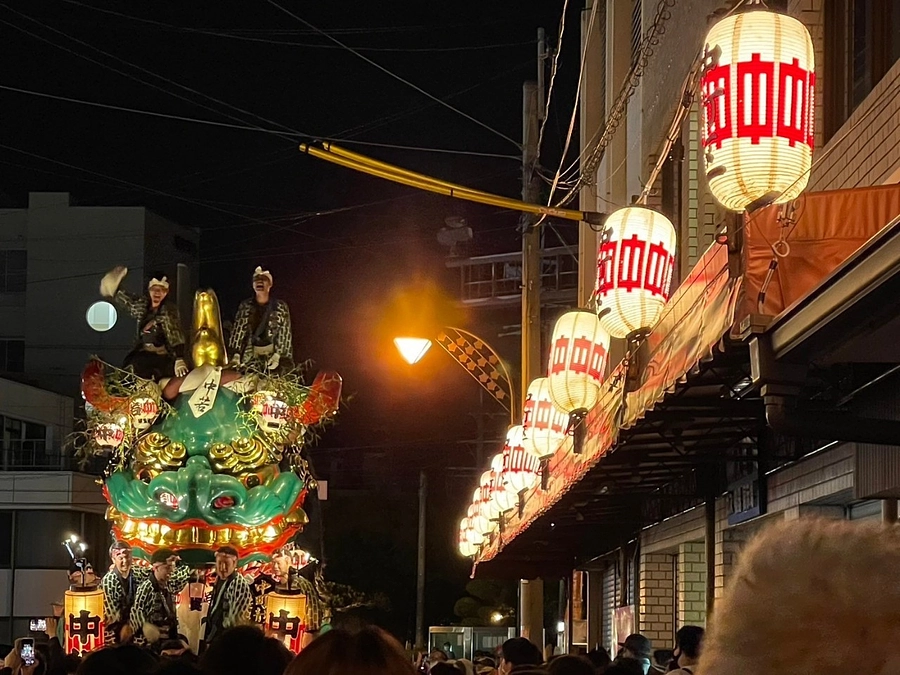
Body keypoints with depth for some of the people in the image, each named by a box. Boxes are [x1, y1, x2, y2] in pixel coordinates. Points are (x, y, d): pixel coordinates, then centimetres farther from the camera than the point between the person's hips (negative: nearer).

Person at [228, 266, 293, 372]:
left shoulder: (280, 307, -1)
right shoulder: (245, 307, 5)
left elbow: (284, 334, -4)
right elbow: (238, 331, 1)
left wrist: (277, 355, -15)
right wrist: (236, 355, -10)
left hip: (273, 355, -2)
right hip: (250, 357, 2)